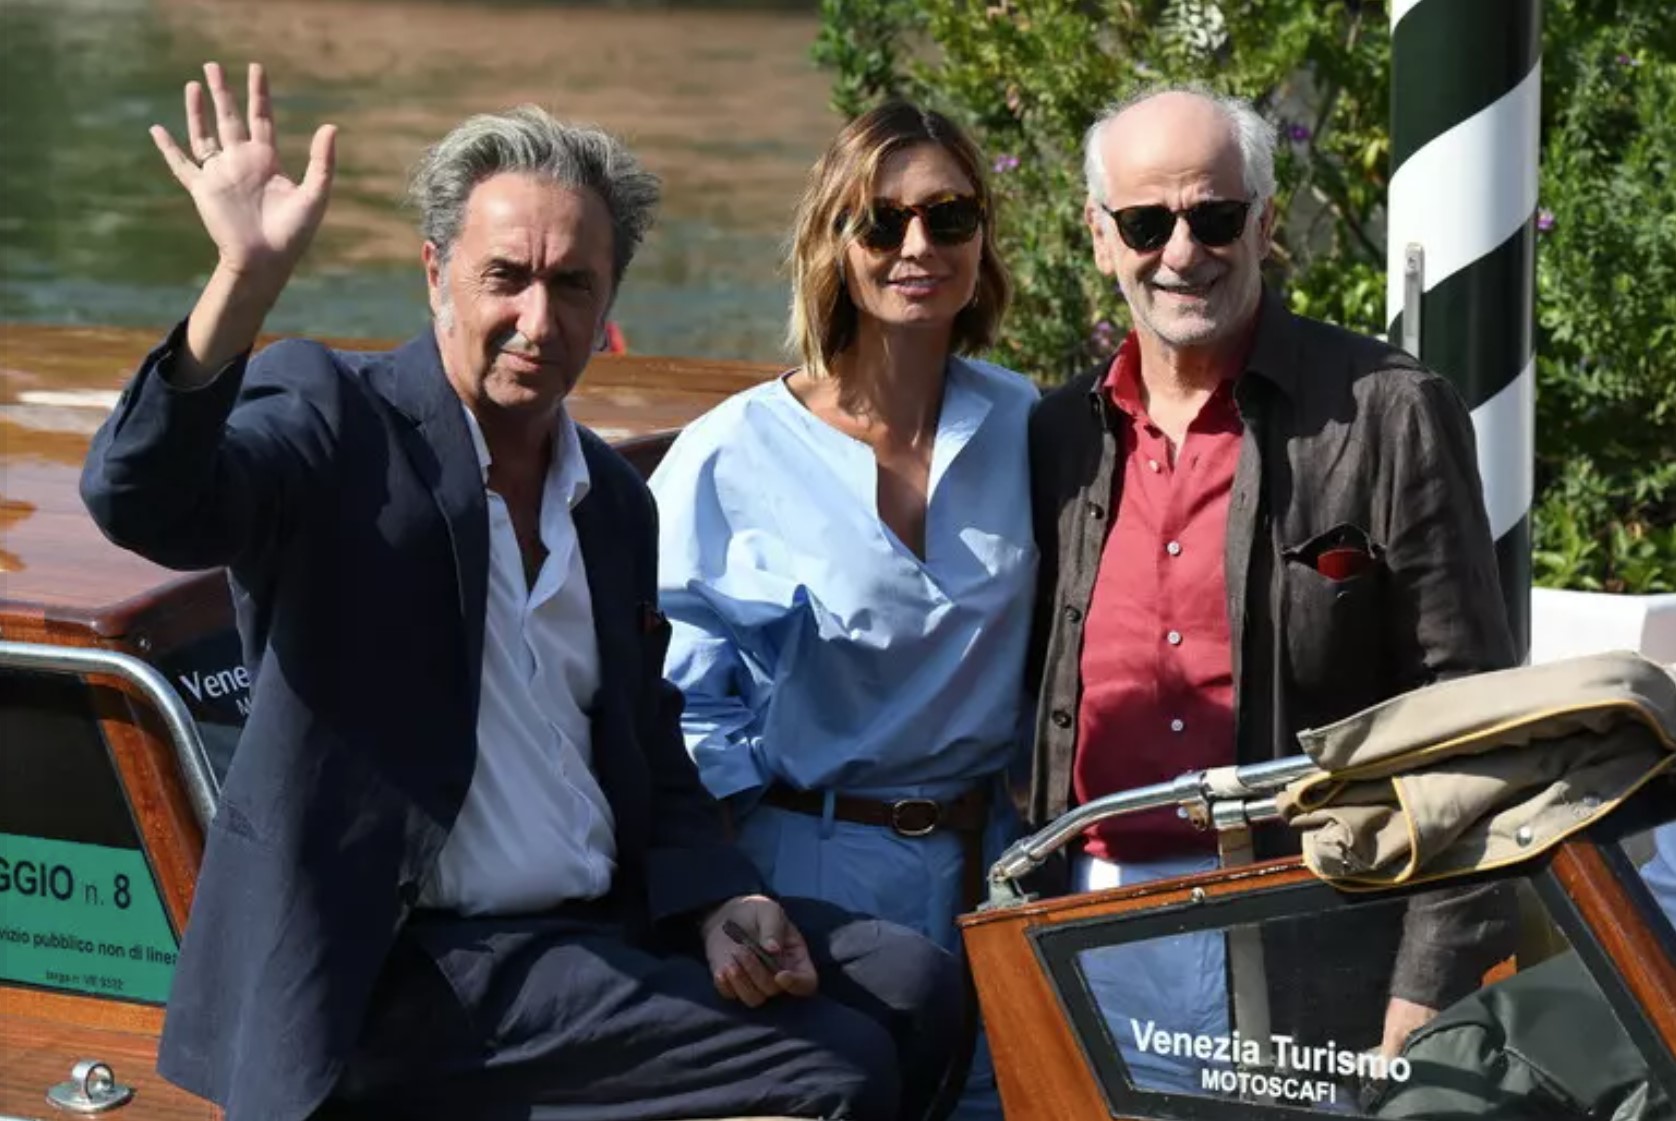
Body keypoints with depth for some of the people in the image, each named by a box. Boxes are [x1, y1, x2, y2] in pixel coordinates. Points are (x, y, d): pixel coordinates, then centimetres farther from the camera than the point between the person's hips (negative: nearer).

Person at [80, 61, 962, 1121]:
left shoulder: (615, 500, 15)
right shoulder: (332, 416, -6)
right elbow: (141, 500, -26)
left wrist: (721, 904, -2)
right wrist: (248, 276, -39)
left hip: (606, 926, 8)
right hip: (406, 970, -8)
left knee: (915, 986, -5)